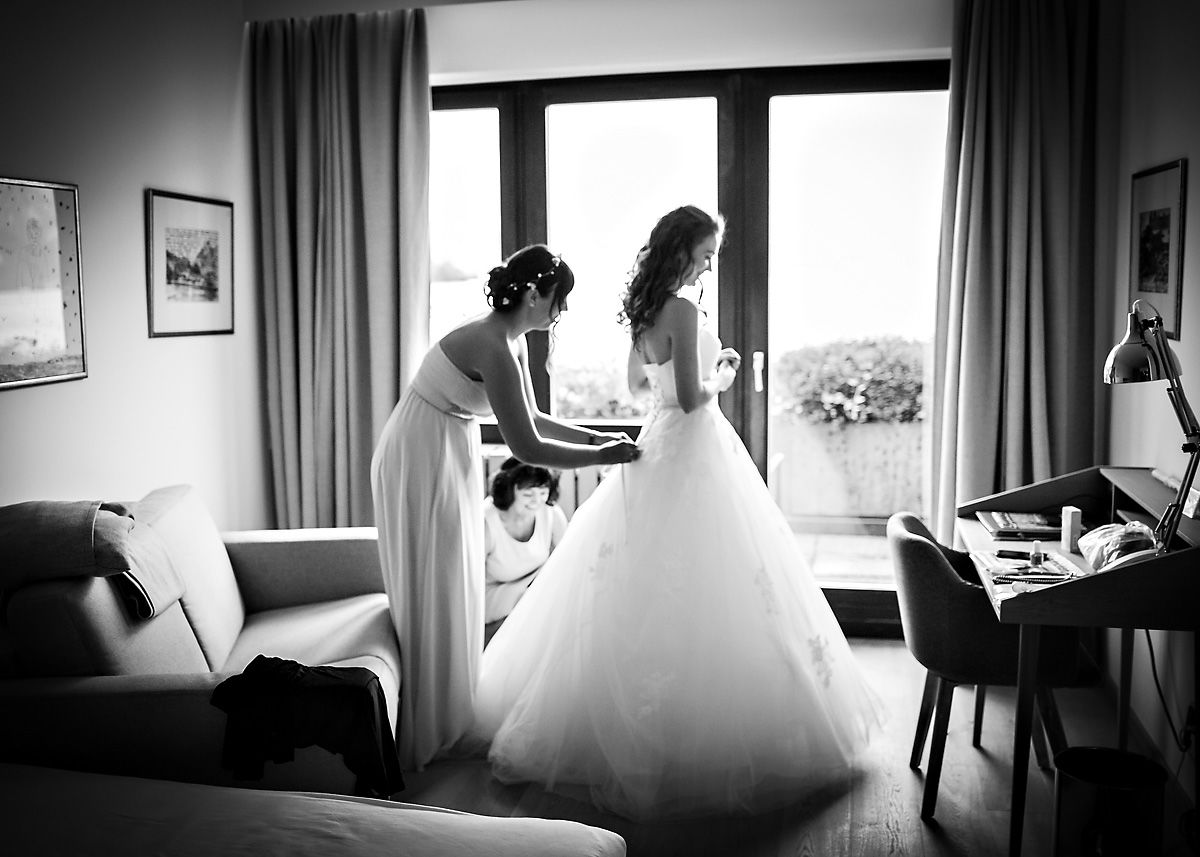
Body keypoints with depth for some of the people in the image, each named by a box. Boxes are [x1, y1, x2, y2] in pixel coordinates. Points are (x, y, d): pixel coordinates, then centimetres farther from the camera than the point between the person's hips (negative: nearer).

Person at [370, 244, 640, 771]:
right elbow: (527, 448, -27)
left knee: (457, 588, 17)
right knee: (431, 595, 0)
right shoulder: (493, 349, -27)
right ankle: (424, 735, 15)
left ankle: (448, 718, 32)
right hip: (422, 462, -10)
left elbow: (529, 418, 14)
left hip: (451, 457, 10)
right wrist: (602, 457, -16)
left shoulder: (512, 341, 3)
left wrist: (593, 437, 6)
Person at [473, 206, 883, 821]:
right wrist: (720, 380, -1)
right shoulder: (684, 312, -18)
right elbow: (691, 398, -21)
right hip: (693, 451, -9)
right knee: (703, 591, -3)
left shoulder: (646, 311, 10)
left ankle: (630, 720, 26)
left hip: (657, 445, 10)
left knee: (640, 591, 14)